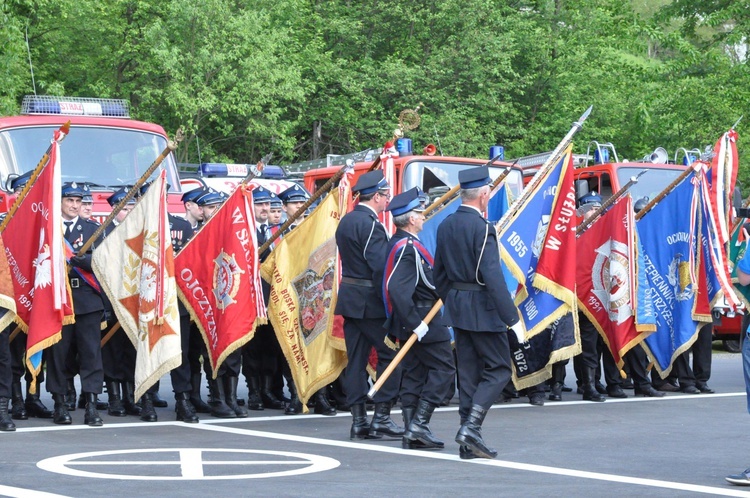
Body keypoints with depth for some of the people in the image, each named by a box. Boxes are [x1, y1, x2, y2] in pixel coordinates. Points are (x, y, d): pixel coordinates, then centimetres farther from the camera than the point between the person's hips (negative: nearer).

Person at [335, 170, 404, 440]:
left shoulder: (346, 221, 13)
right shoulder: (370, 224, -16)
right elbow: (380, 267, -21)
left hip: (349, 297, 9)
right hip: (370, 300, -9)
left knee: (355, 359, 8)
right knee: (390, 354, 0)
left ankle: (358, 420, 9)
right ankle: (381, 417, -1)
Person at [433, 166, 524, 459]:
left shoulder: (446, 226, 8)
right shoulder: (482, 228, -17)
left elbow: (439, 273, 15)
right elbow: (493, 277, -22)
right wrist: (512, 318, -21)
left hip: (457, 306, 8)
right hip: (482, 309, -8)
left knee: (468, 373, 11)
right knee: (499, 369, 1)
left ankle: (469, 444, 11)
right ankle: (471, 427, -12)